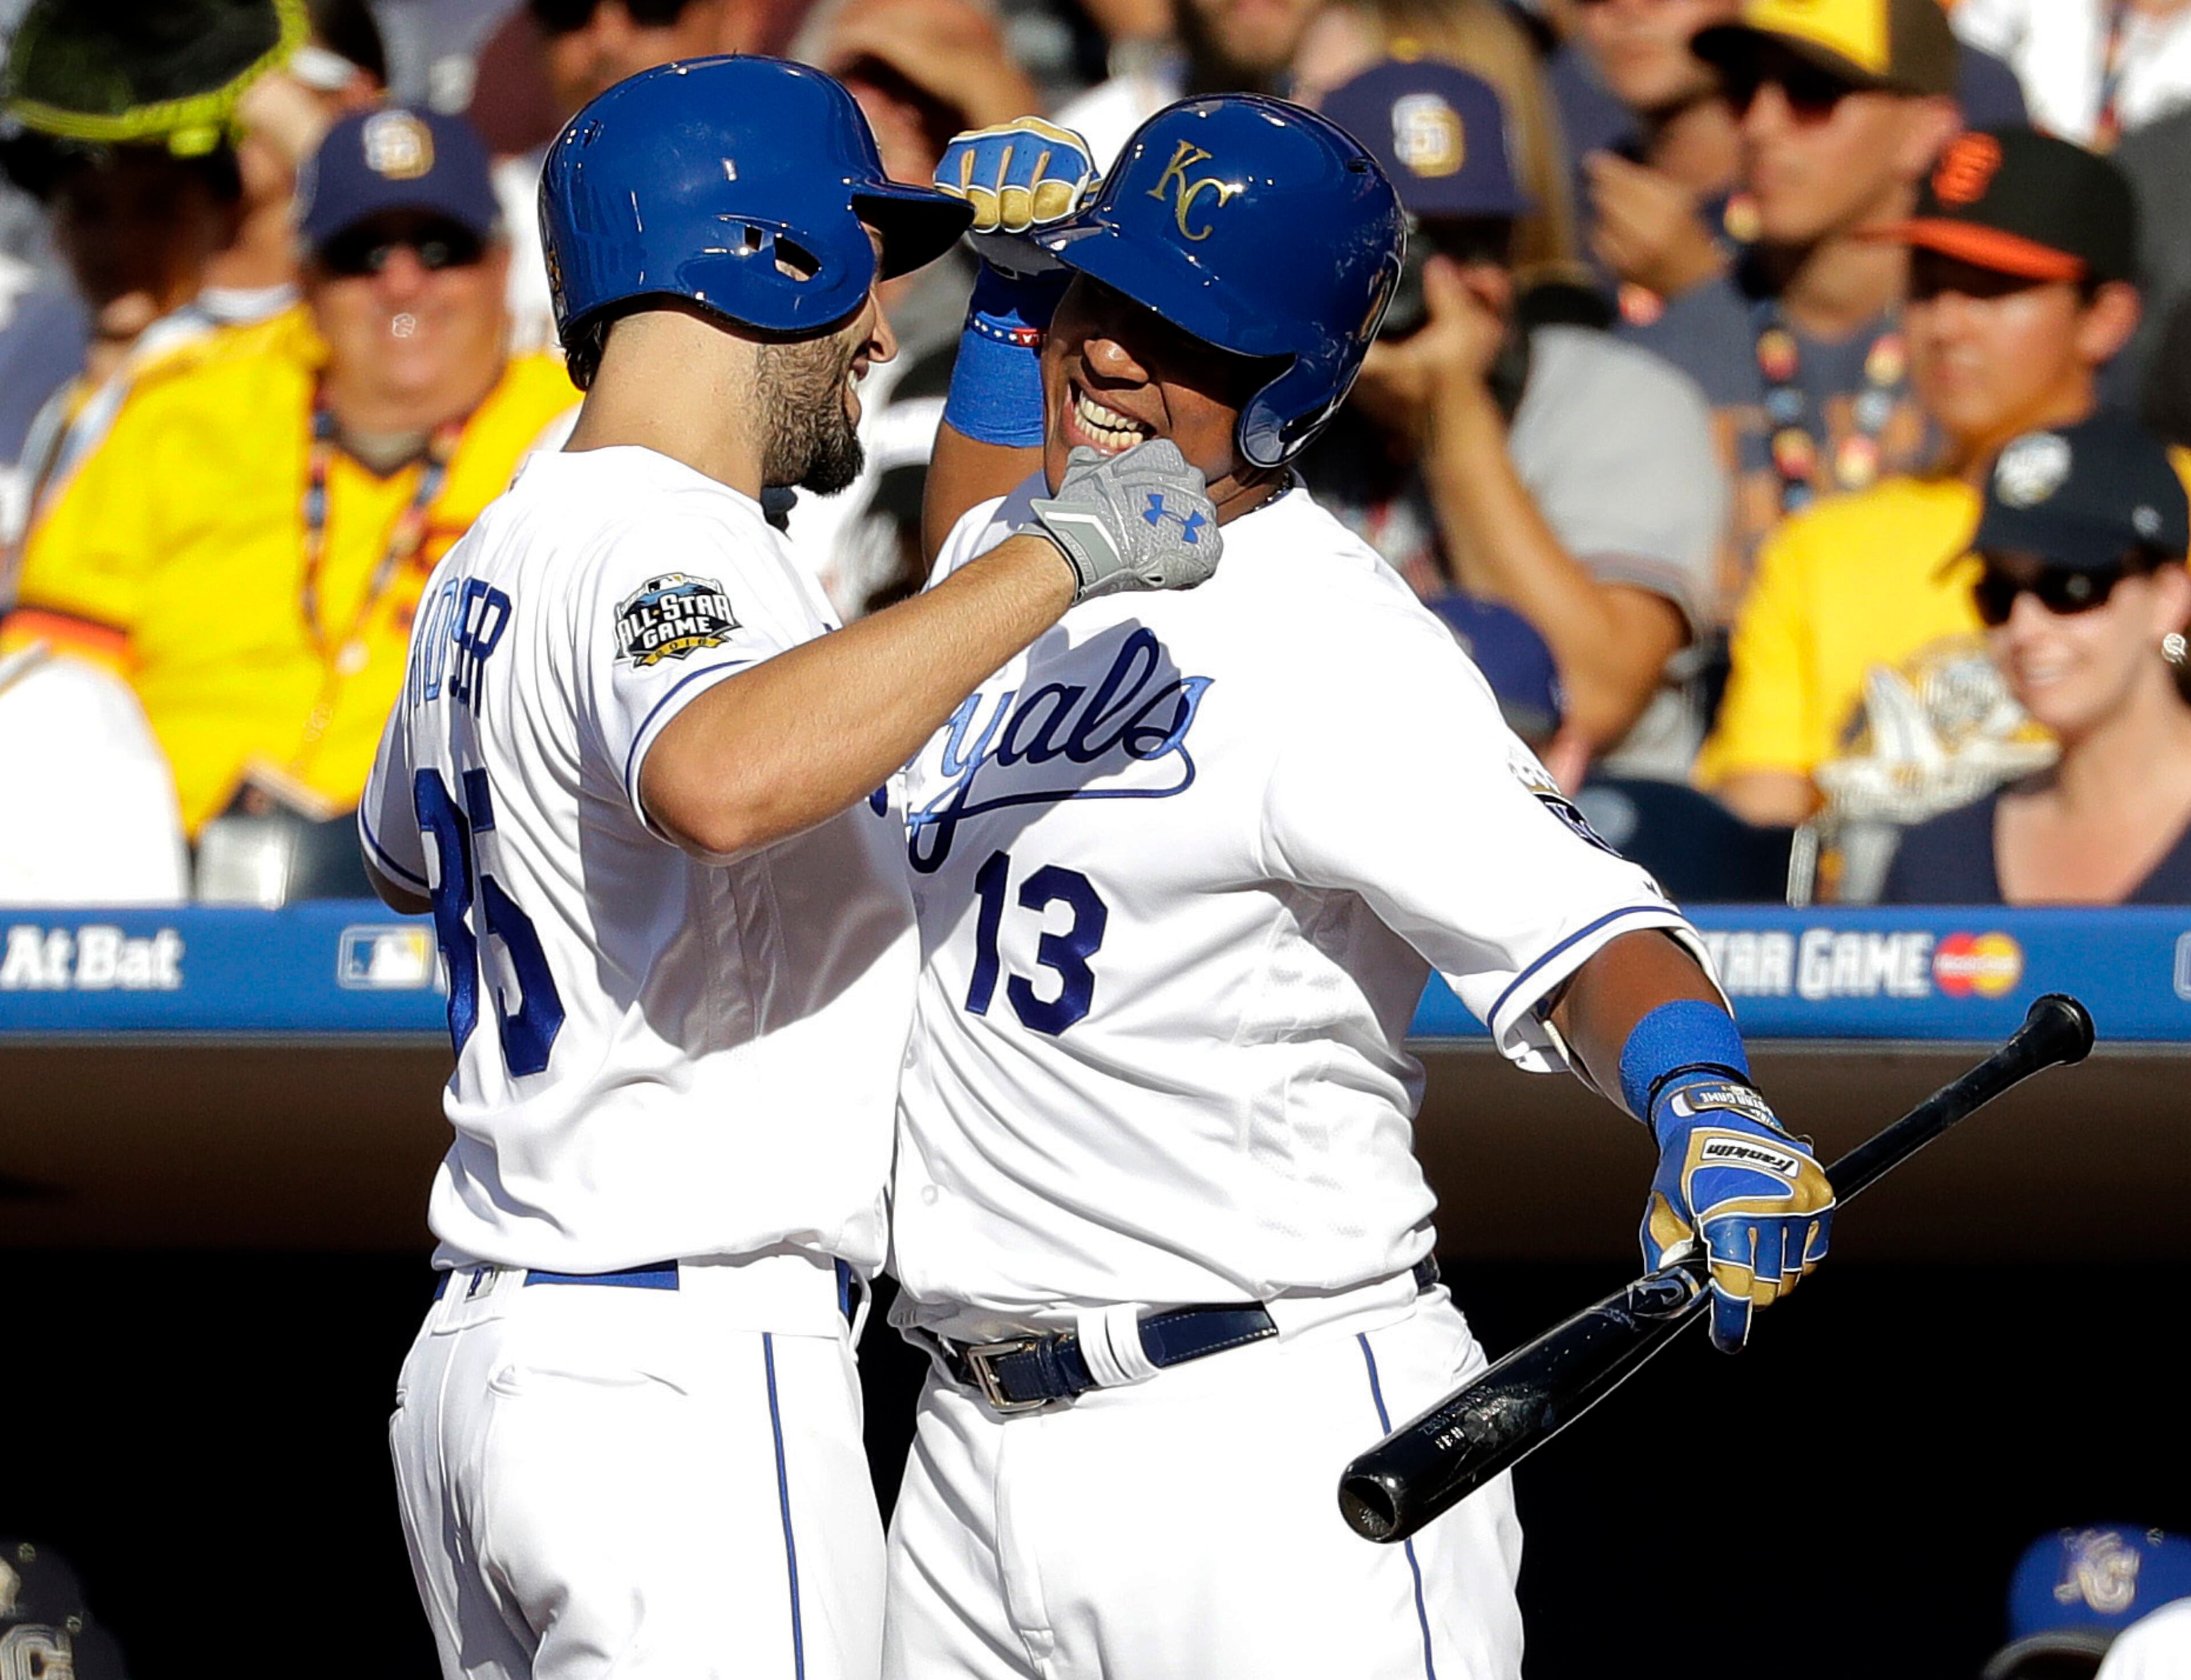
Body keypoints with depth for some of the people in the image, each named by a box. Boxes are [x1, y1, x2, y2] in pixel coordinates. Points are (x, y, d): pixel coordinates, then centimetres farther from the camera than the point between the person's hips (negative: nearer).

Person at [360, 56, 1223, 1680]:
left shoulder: (495, 559, 16)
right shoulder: (661, 550, -14)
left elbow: (406, 852, 36)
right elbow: (721, 781, -38)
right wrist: (1059, 555, -30)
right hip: (691, 1379, -10)